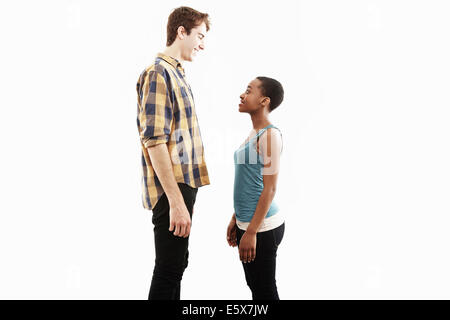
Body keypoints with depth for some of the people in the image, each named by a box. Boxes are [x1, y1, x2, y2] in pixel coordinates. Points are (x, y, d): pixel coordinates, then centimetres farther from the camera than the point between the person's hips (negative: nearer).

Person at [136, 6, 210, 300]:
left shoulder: (177, 73, 17)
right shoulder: (158, 73, -12)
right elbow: (154, 141, -21)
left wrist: (185, 194, 17)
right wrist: (176, 201, -24)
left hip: (184, 184, 10)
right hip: (172, 189, -10)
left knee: (177, 264, 18)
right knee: (169, 268, -2)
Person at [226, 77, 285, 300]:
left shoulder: (270, 135, -15)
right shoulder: (254, 133, 12)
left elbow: (270, 188, -18)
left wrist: (251, 232, -19)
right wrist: (236, 219, 19)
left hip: (262, 227, -9)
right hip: (247, 223, 9)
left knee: (265, 291, 1)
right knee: (254, 286, 17)